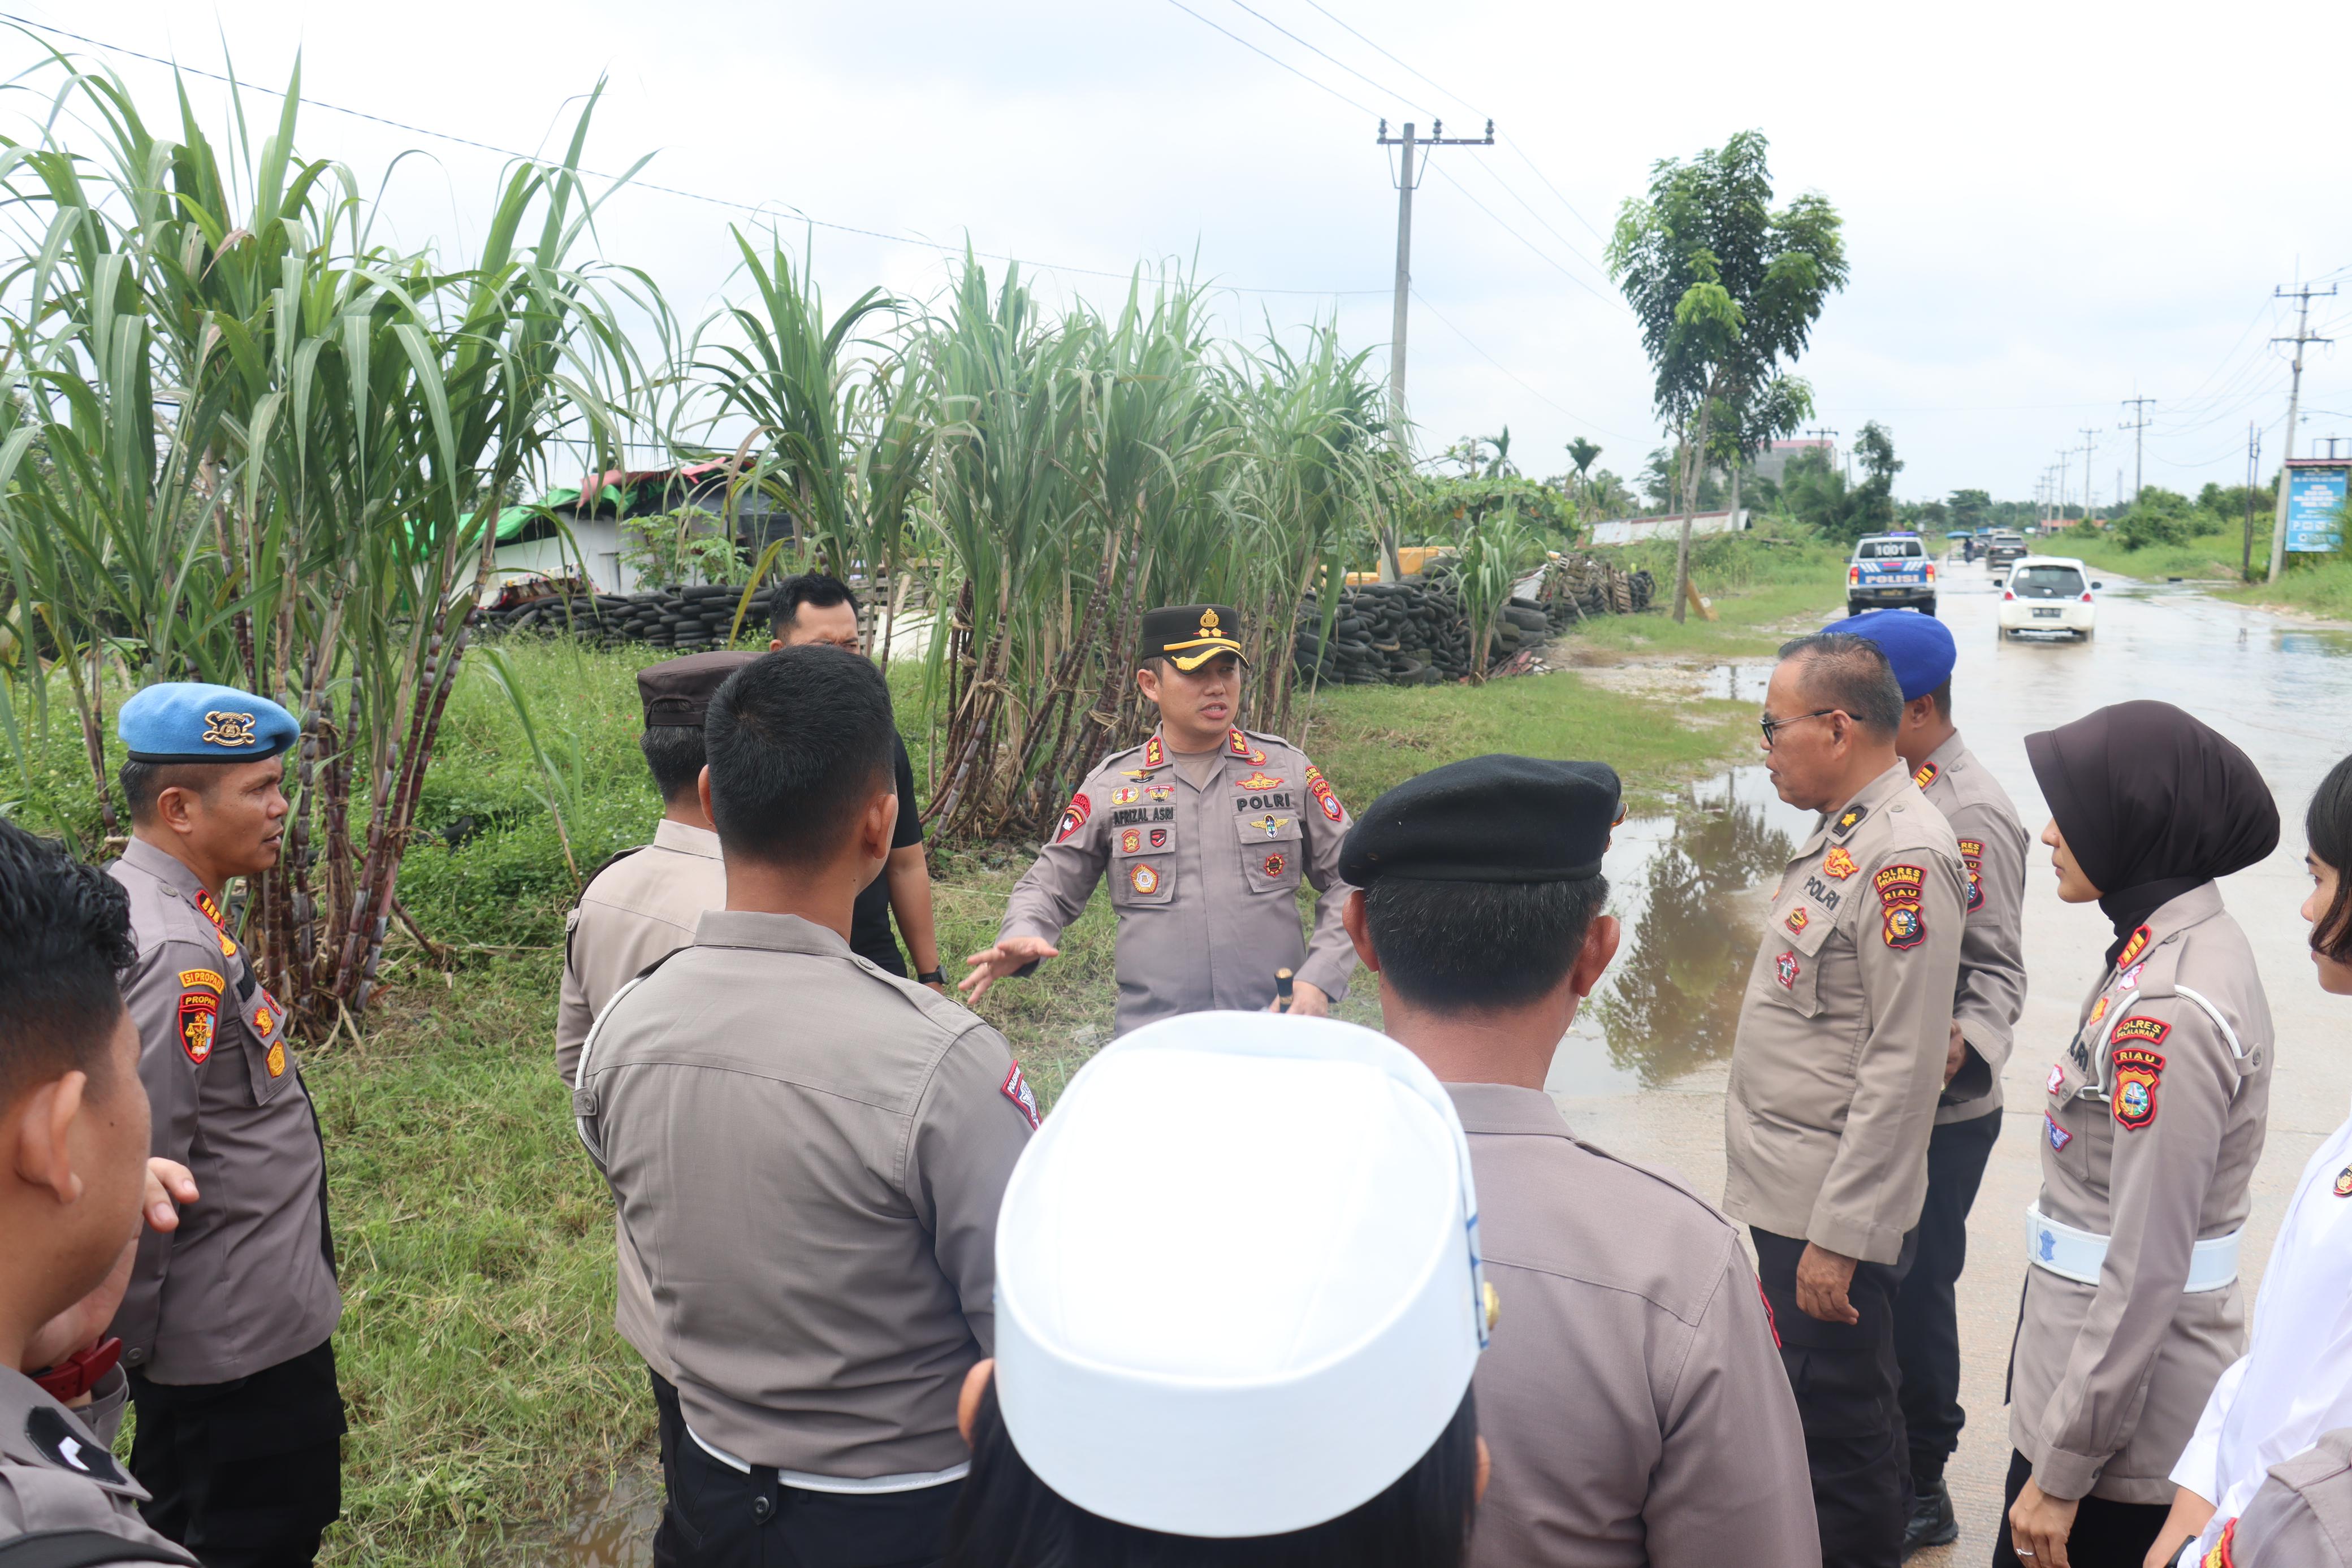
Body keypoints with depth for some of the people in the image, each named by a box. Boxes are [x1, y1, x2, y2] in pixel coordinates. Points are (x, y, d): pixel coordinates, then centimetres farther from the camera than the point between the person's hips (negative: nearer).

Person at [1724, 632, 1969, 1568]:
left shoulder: (1905, 857, -20)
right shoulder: (1843, 831, 10)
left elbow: (1901, 1068, -23)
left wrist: (1840, 1236, -21)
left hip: (1831, 1218, -9)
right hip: (1782, 1193, 9)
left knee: (1837, 1431, 6)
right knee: (1802, 1416, 21)